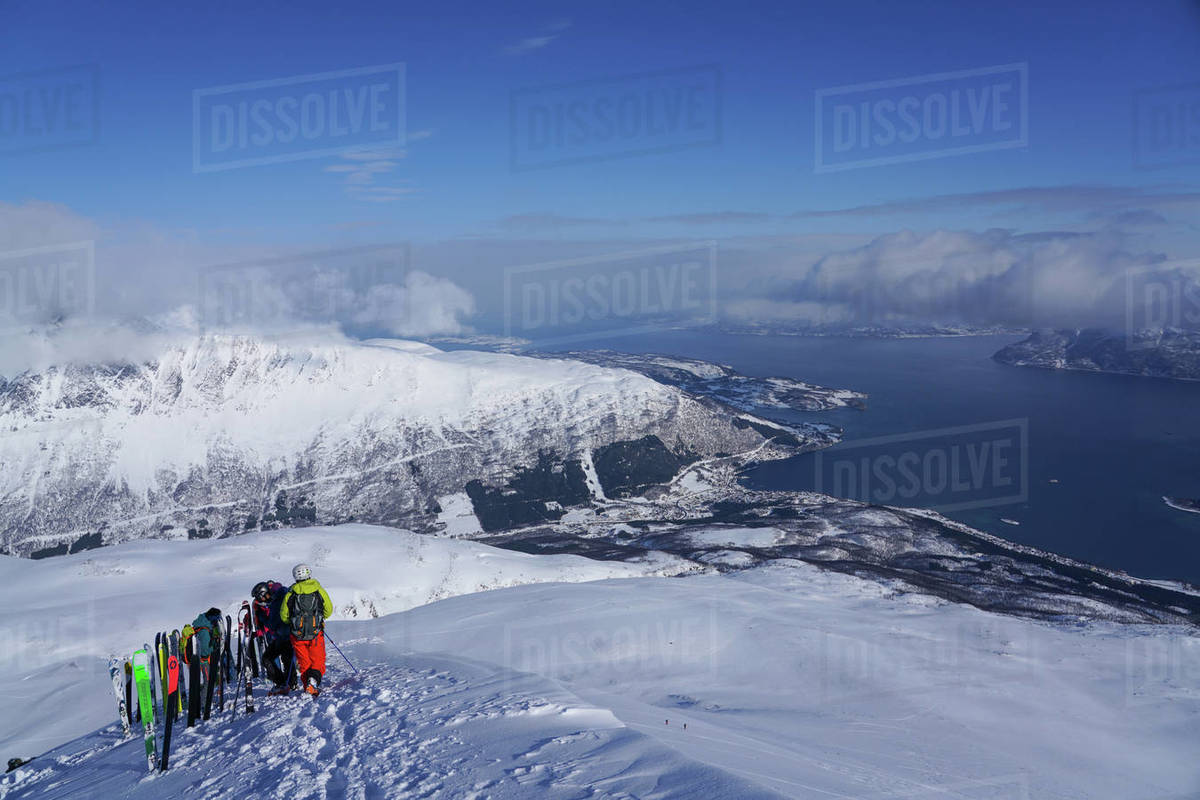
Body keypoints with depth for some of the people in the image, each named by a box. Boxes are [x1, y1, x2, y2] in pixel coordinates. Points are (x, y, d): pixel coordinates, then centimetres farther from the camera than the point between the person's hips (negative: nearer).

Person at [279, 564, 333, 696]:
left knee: (304, 663, 14)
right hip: (316, 634, -1)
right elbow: (329, 610, 8)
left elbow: (284, 616, 5)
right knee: (318, 661, 8)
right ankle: (314, 679, -18)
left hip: (298, 634, 1)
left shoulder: (290, 593, -1)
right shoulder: (319, 590, -1)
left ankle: (308, 685, 1)